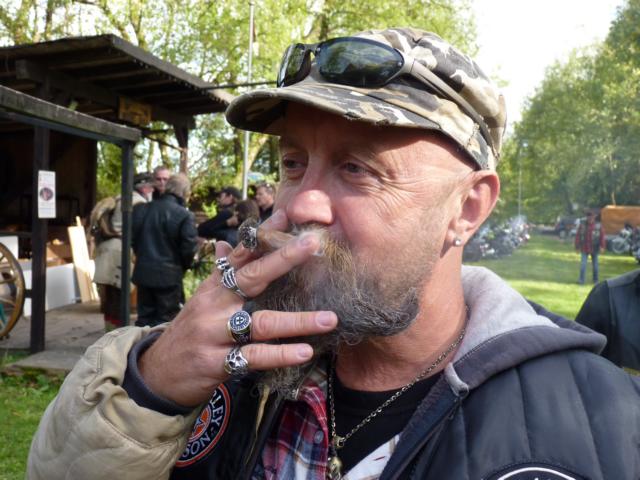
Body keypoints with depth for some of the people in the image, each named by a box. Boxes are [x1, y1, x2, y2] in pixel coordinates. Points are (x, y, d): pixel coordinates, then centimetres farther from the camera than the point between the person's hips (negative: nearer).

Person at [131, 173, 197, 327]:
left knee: (144, 318, 16)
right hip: (169, 275, -5)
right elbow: (189, 248, -13)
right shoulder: (185, 216, -15)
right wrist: (183, 267, 6)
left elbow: (132, 238, 8)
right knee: (166, 323, 5)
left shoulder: (142, 209, 3)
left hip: (143, 272, 5)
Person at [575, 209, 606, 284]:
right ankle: (581, 280, -7)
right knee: (583, 264, -8)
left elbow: (602, 235, -7)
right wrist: (577, 246, -2)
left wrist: (602, 246, -17)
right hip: (584, 248, -1)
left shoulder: (598, 225, -4)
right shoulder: (582, 224, -3)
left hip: (594, 249, 1)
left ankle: (595, 280, 22)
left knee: (595, 265, 10)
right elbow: (578, 235, 0)